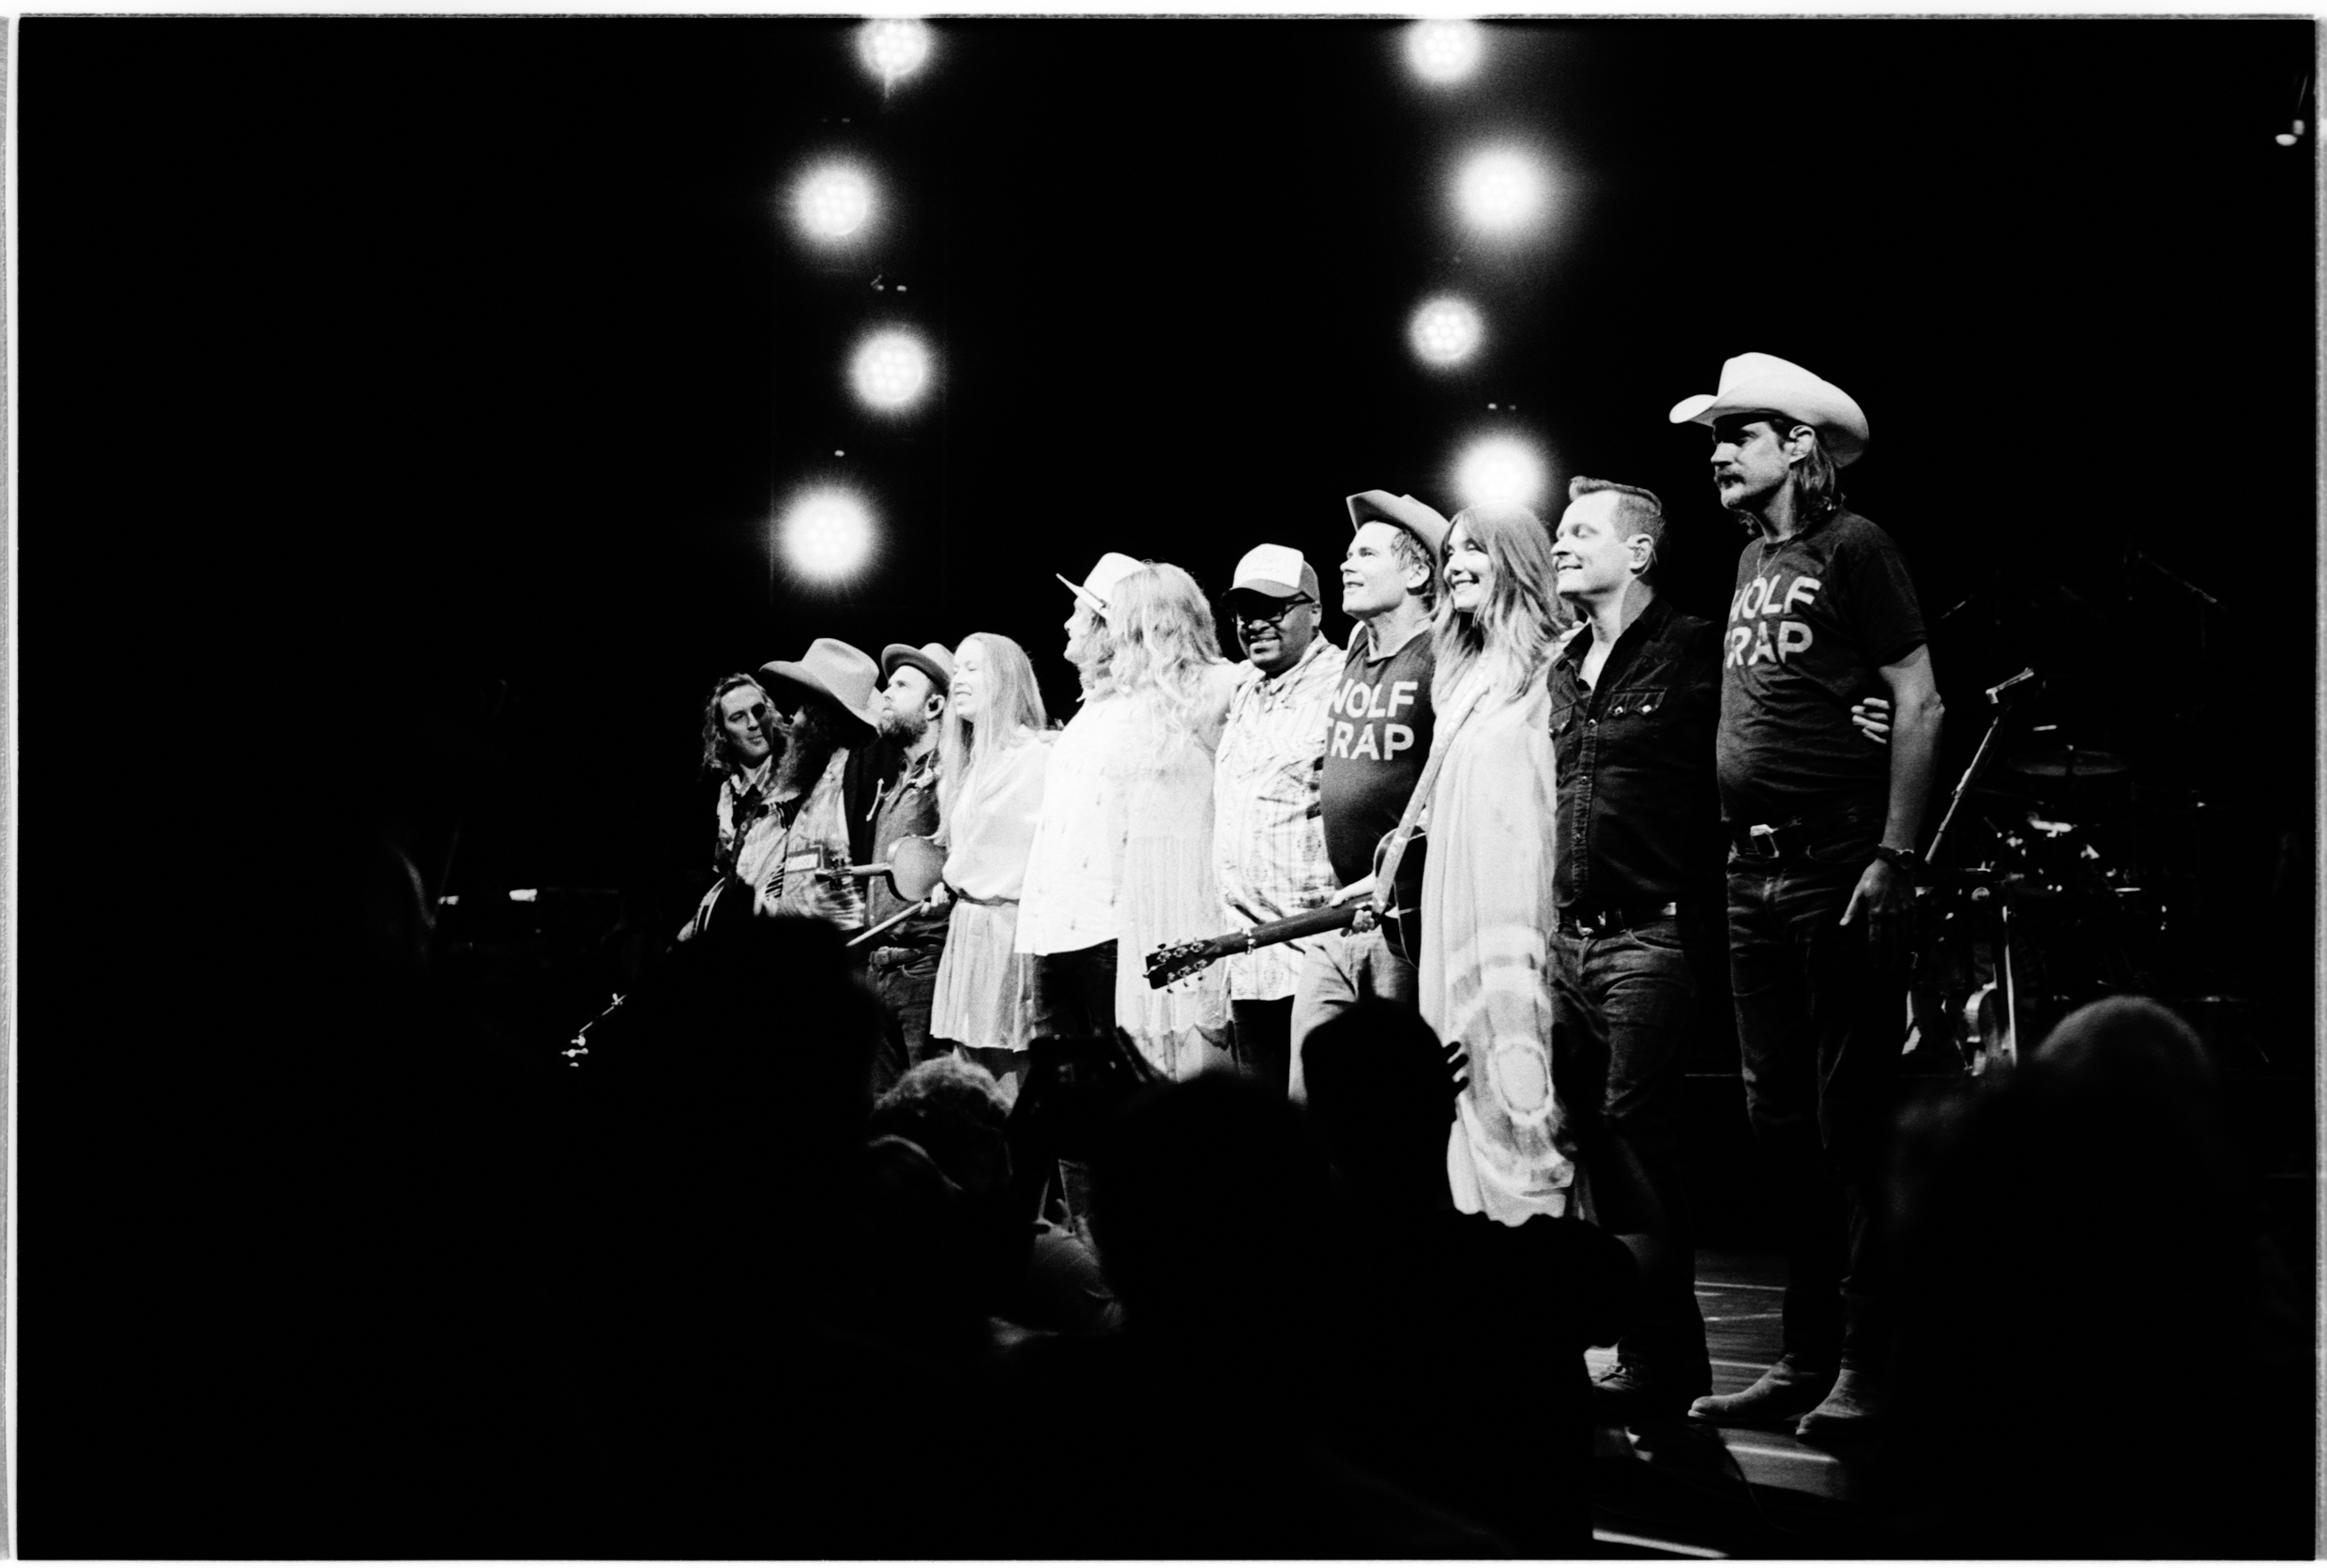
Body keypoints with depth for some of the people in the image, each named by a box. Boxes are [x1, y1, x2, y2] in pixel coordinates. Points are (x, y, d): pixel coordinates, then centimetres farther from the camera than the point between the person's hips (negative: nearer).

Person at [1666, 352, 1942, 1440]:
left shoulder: (1852, 548, -5)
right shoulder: (1750, 561, 17)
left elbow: (1919, 703, -10)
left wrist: (1894, 855, -16)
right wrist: (1732, 849, 14)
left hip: (1840, 869, -8)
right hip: (1756, 871, 8)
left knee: (1850, 1126, -5)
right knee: (1779, 1126, 10)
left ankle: (1865, 1372, 0)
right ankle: (1804, 1360, 18)